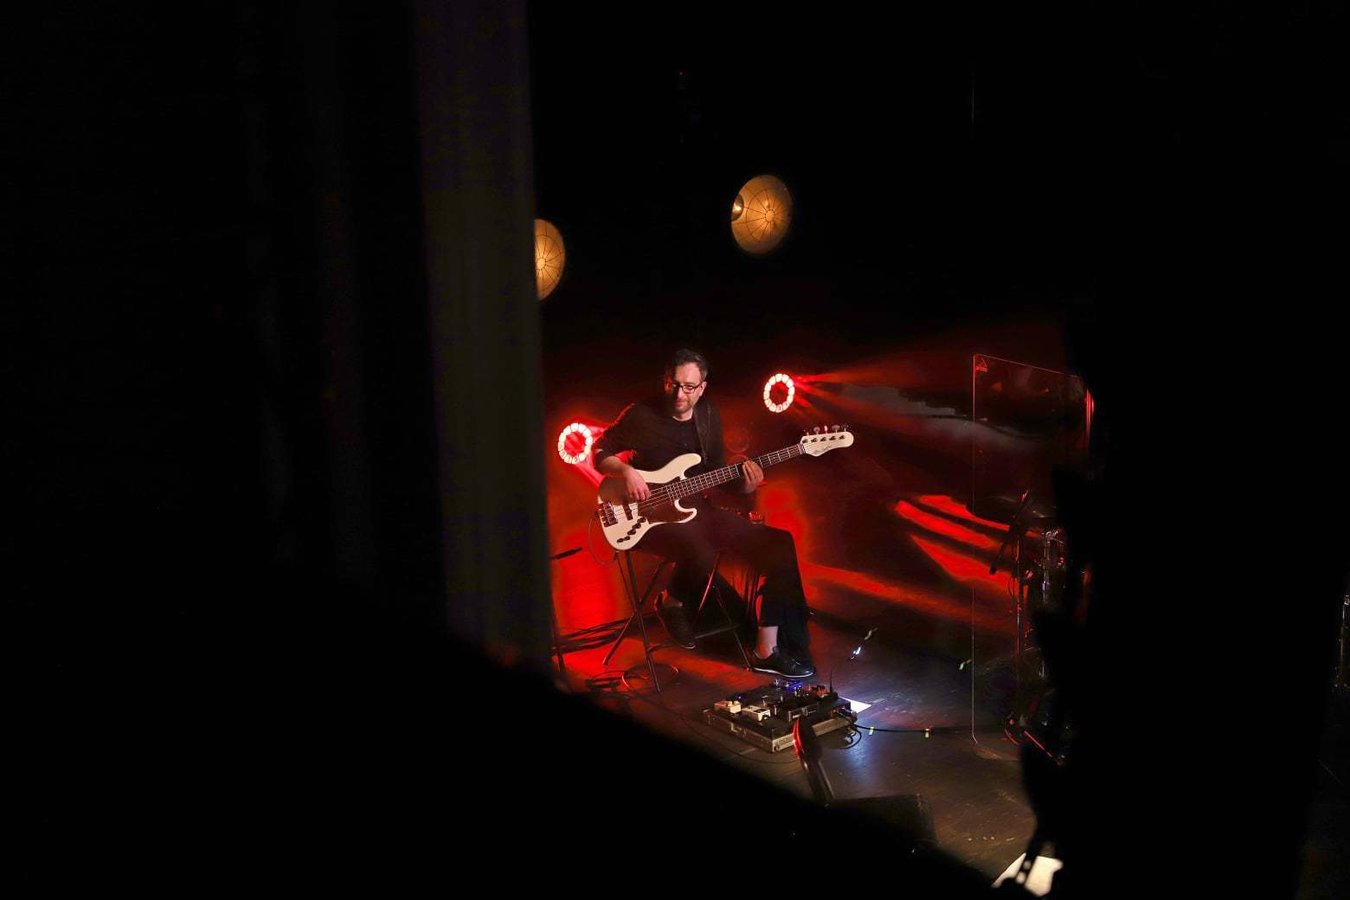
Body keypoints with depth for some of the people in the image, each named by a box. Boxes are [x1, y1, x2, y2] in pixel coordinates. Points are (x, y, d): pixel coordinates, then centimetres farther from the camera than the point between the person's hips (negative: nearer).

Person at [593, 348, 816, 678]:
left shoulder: (709, 415, 6)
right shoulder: (641, 415, -9)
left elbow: (716, 472, 11)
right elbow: (600, 452, 0)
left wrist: (743, 484, -9)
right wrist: (626, 471, -19)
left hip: (697, 509, 6)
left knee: (778, 544, -8)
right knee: (699, 551, -40)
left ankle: (767, 651, -2)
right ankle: (671, 605, -3)